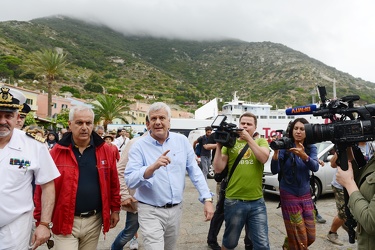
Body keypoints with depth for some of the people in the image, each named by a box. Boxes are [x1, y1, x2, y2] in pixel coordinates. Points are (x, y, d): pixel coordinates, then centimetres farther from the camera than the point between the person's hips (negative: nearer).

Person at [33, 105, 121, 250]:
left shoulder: (105, 150, -3)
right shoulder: (56, 152, -8)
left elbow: (114, 184, 3)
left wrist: (115, 209, 6)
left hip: (94, 221, 3)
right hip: (65, 221, -2)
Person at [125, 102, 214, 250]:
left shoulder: (182, 141, -1)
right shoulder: (139, 146, -11)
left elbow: (195, 171, 1)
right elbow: (130, 181, -19)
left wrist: (207, 199, -5)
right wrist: (153, 167, -36)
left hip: (176, 209, 4)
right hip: (151, 211, -4)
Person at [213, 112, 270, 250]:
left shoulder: (261, 142, 7)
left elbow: (263, 158, -15)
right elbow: (218, 169, -4)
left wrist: (248, 138, -18)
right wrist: (219, 146, -13)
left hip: (257, 202, 0)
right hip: (233, 201, 0)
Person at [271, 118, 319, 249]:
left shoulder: (311, 148, -1)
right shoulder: (285, 147, -11)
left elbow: (315, 167, -19)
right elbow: (274, 170, -19)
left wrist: (304, 156, -39)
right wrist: (276, 151, -35)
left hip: (305, 194, 4)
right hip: (289, 194, -4)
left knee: (310, 236, 13)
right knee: (298, 237, 0)